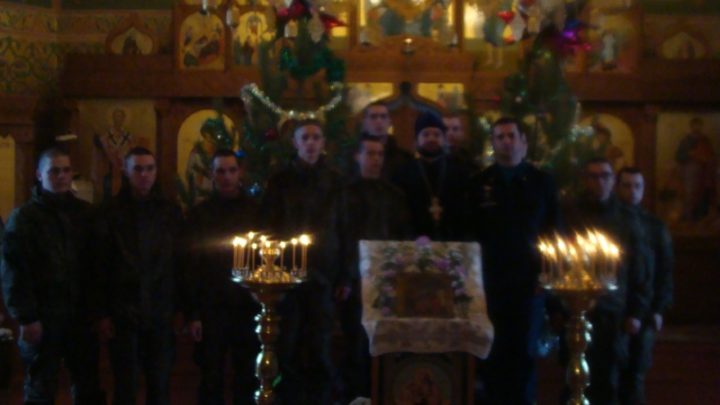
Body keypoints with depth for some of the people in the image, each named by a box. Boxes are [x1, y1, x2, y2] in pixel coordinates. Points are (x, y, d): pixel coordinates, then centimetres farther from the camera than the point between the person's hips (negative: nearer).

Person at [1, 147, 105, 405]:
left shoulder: (84, 213, 8)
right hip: (43, 318, -3)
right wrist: (25, 317, -14)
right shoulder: (23, 217, -3)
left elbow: (96, 264, 9)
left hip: (80, 316, 4)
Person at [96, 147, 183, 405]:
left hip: (161, 315, 2)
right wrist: (103, 313, -6)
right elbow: (100, 266, -1)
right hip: (123, 315, -2)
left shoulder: (170, 212, 7)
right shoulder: (112, 213, 1)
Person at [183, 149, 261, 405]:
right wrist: (192, 314, -6)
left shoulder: (256, 211, 5)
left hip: (248, 308, 1)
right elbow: (190, 266, 0)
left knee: (247, 382, 6)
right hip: (211, 309, -1)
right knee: (211, 383, 5)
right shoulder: (200, 214, 3)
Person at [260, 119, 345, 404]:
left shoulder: (334, 181, 8)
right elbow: (267, 227, 6)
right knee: (288, 349, -1)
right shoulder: (281, 180, 6)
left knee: (320, 349, 0)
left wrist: (343, 275, 2)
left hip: (323, 273, 1)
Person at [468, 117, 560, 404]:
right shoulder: (479, 183, 6)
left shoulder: (542, 182, 7)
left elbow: (553, 232, 6)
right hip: (490, 280, 0)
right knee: (493, 353, 2)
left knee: (525, 351, 4)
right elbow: (469, 233, 6)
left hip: (529, 279, 0)